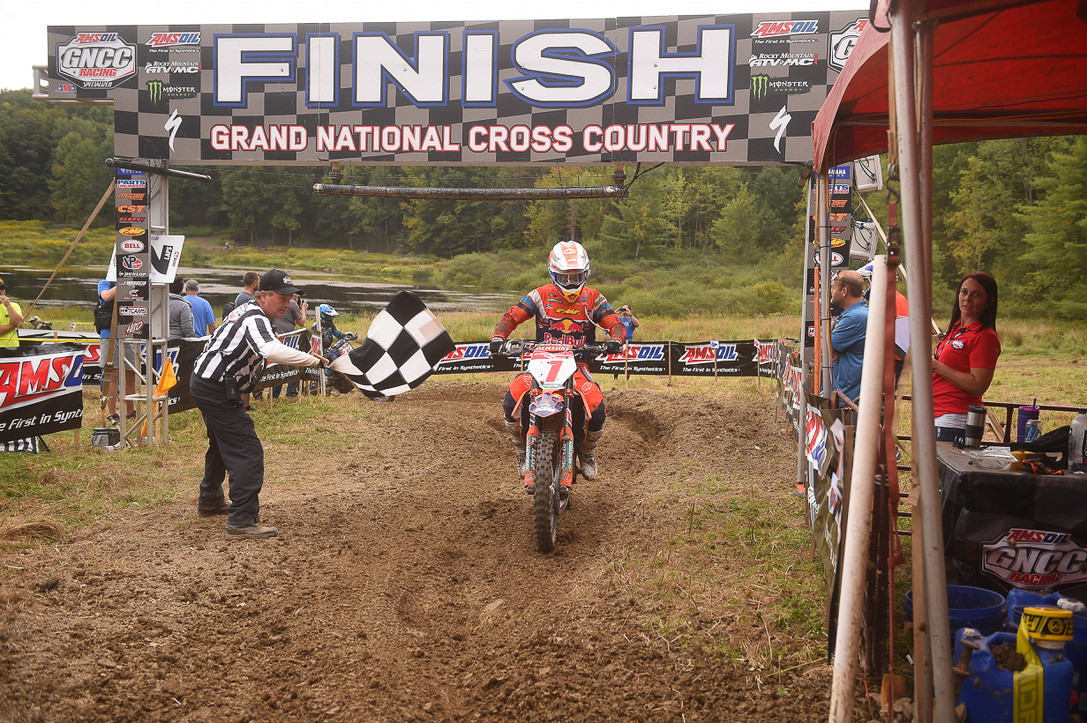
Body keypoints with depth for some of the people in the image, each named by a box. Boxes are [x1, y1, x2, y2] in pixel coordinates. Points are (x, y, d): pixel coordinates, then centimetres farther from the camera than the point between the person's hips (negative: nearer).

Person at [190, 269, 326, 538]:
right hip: (217, 391, -11)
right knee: (247, 451, -13)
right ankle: (242, 521, -16)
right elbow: (272, 350, -41)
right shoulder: (255, 319, -21)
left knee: (222, 444, 28)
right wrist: (314, 360, -38)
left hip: (204, 383, 11)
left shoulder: (247, 310, 10)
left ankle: (210, 500, 46)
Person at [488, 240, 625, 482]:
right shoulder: (541, 295, 2)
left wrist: (615, 340, -23)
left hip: (578, 364, 0)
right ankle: (522, 450, 3)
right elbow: (512, 316, -2)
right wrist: (498, 337, -22)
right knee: (511, 403, -25)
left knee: (597, 410, -25)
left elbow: (615, 324, 0)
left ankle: (587, 453, 8)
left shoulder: (593, 298, 5)